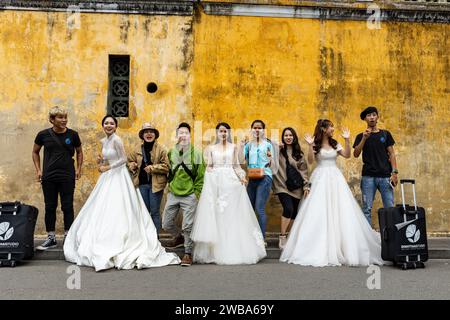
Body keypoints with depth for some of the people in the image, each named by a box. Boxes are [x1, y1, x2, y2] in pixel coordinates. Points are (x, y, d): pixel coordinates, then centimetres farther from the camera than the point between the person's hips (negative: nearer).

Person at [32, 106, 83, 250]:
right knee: (50, 207, 8)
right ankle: (51, 238, 19)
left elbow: (79, 152, 13)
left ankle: (68, 237, 14)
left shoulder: (72, 135, -1)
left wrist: (78, 168, 3)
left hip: (68, 177, -1)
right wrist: (38, 170, 5)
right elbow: (35, 152, 14)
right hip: (48, 177, 1)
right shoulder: (43, 135, 0)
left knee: (67, 207, 3)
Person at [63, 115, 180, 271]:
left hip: (118, 178, -8)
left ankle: (117, 250, -4)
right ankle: (103, 248, 14)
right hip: (107, 178, 9)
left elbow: (123, 159, -15)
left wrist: (108, 167, -13)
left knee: (116, 213, -9)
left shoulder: (116, 139, -11)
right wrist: (100, 161, 2)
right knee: (102, 212, 7)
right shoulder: (103, 141, 14)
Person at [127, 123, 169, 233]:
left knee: (154, 212, 1)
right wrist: (131, 165, -1)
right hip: (142, 184, 4)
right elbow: (129, 161, 21)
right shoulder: (138, 150, 9)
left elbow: (166, 166, -10)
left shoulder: (161, 149, -5)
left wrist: (152, 168, -16)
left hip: (155, 184, -4)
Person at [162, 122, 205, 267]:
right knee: (166, 223, 9)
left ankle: (188, 253, 13)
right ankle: (179, 237, 38)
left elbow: (201, 175, -3)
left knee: (188, 226, -3)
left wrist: (197, 193, -6)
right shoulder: (171, 152, 6)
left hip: (189, 195, -4)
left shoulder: (196, 153, -5)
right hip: (173, 194, 4)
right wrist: (170, 187, 8)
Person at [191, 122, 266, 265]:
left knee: (233, 214, -4)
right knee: (215, 214, -3)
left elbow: (236, 165, 9)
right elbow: (208, 166, 10)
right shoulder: (211, 148, 13)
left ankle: (235, 251, 3)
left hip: (231, 181, 0)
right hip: (215, 182, 0)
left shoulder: (234, 147, 12)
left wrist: (242, 177, -7)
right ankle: (215, 251, 3)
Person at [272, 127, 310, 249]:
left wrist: (306, 185, 5)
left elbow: (303, 170, 12)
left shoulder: (299, 153, 13)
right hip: (283, 186, -3)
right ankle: (282, 237, -5)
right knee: (288, 209, -19)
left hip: (296, 187, 4)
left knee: (294, 213, 2)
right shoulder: (278, 151, 4)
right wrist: (276, 148, -16)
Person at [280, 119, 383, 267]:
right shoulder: (316, 145, 1)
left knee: (340, 211, 0)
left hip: (335, 178, 4)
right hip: (321, 178, -4)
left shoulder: (335, 144, 13)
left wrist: (347, 140, -1)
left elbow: (347, 155, 4)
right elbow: (310, 161, -10)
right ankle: (319, 250, 2)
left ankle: (341, 248, 10)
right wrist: (310, 145, -19)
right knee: (319, 213, -6)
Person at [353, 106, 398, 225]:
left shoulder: (385, 134, 12)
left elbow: (391, 154, 9)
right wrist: (364, 138, -13)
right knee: (367, 208, -2)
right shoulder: (361, 136, 10)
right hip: (368, 176, -1)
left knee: (389, 207, -3)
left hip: (385, 176, 1)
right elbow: (356, 154, -2)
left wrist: (394, 172, -2)